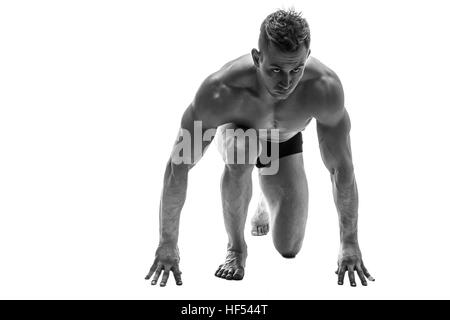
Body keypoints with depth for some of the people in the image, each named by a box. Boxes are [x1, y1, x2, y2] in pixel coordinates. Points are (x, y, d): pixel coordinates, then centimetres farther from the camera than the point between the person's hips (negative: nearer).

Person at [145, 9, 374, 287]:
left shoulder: (326, 88, -39)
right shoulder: (220, 92, -43)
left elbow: (342, 168, -27)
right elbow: (178, 167, -33)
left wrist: (350, 244, -23)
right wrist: (167, 244, -31)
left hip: (285, 143, 2)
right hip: (236, 131, -1)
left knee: (289, 249, -1)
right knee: (241, 153, -41)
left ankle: (266, 203, 35)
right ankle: (235, 247, -15)